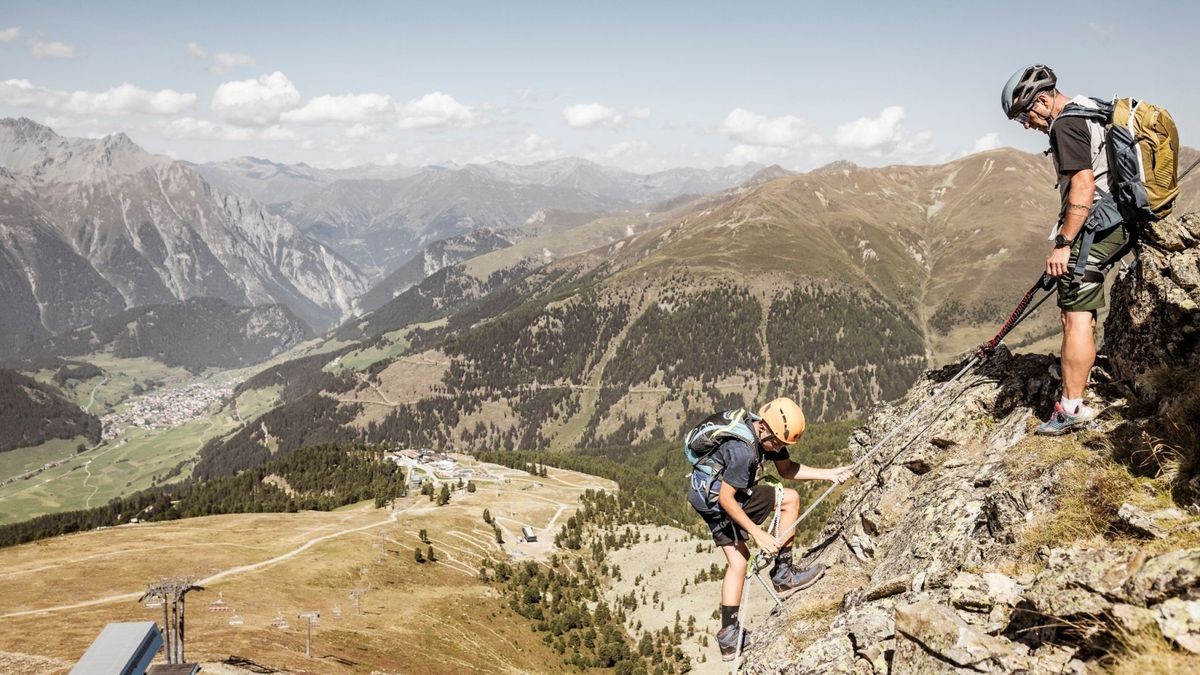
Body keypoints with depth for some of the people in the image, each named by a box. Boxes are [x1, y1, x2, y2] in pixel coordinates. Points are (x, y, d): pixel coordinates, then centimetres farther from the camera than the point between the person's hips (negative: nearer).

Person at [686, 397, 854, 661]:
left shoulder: (767, 433, -2)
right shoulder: (742, 450, -31)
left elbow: (786, 469, 9)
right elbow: (727, 499, -26)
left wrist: (829, 474, 0)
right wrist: (757, 533, -23)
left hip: (706, 498, 9)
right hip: (717, 500, -9)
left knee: (737, 560, 11)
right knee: (790, 499, -6)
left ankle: (729, 638, 13)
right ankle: (783, 575, 1)